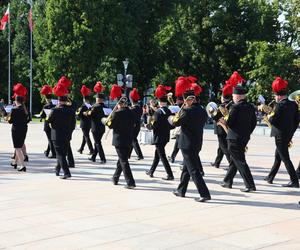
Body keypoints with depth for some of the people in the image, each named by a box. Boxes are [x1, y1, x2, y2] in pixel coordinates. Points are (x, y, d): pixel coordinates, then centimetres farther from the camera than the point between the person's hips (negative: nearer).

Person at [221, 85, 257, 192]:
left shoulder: (236, 107, -16)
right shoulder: (251, 107, 7)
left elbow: (229, 123, -16)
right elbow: (254, 123, 11)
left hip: (234, 138, -8)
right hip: (245, 138, 8)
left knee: (240, 161, -4)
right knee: (234, 160, 19)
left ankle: (250, 185, -7)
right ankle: (227, 181, 28)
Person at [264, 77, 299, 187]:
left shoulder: (280, 105, -18)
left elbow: (273, 120, -19)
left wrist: (269, 116, 2)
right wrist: (291, 132, 18)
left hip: (280, 136, -8)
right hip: (288, 135, 8)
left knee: (285, 158, -3)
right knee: (278, 156, 19)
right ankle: (270, 177, 31)